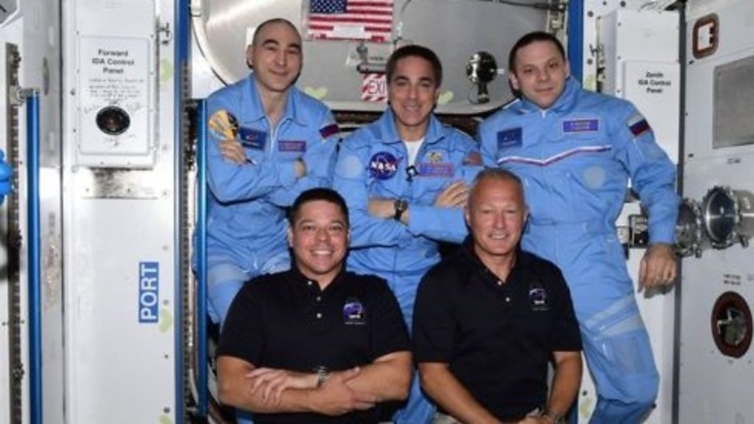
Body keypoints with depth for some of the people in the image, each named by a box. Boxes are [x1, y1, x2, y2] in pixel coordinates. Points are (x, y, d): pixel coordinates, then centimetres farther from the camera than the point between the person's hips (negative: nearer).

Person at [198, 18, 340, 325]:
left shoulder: (317, 118, -2)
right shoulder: (222, 106, -10)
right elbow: (225, 186, -24)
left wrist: (249, 170, -21)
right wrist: (294, 168, -16)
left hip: (280, 250, 3)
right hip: (222, 247, -2)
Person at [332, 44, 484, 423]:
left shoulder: (460, 149, -2)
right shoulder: (360, 145, -6)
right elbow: (349, 227, -20)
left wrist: (399, 210, -21)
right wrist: (433, 215, -18)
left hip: (422, 283, 1)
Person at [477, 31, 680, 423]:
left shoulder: (611, 114, 4)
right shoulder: (494, 130, 13)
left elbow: (655, 176, 4)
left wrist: (661, 241, -8)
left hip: (595, 266, -2)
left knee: (634, 389, -3)